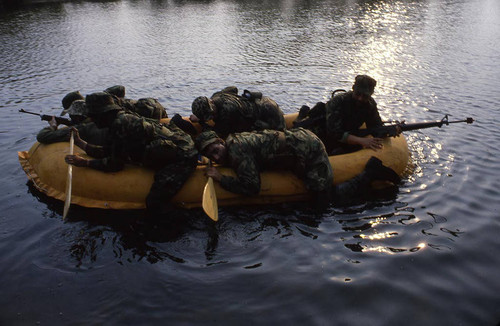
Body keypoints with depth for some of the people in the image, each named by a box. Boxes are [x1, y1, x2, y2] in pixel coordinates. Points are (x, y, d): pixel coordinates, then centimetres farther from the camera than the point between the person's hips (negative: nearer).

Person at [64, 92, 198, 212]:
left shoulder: (119, 124, -14)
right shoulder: (124, 118, 16)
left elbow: (115, 164, -7)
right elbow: (108, 152, 19)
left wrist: (84, 162, 2)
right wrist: (80, 142, 24)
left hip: (182, 157, -10)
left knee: (153, 203, -17)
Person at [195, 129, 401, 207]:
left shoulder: (237, 150, -21)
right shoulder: (234, 140, 8)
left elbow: (252, 187, -24)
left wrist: (220, 178, -17)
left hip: (305, 149, -10)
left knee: (325, 201, -11)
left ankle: (370, 173, -1)